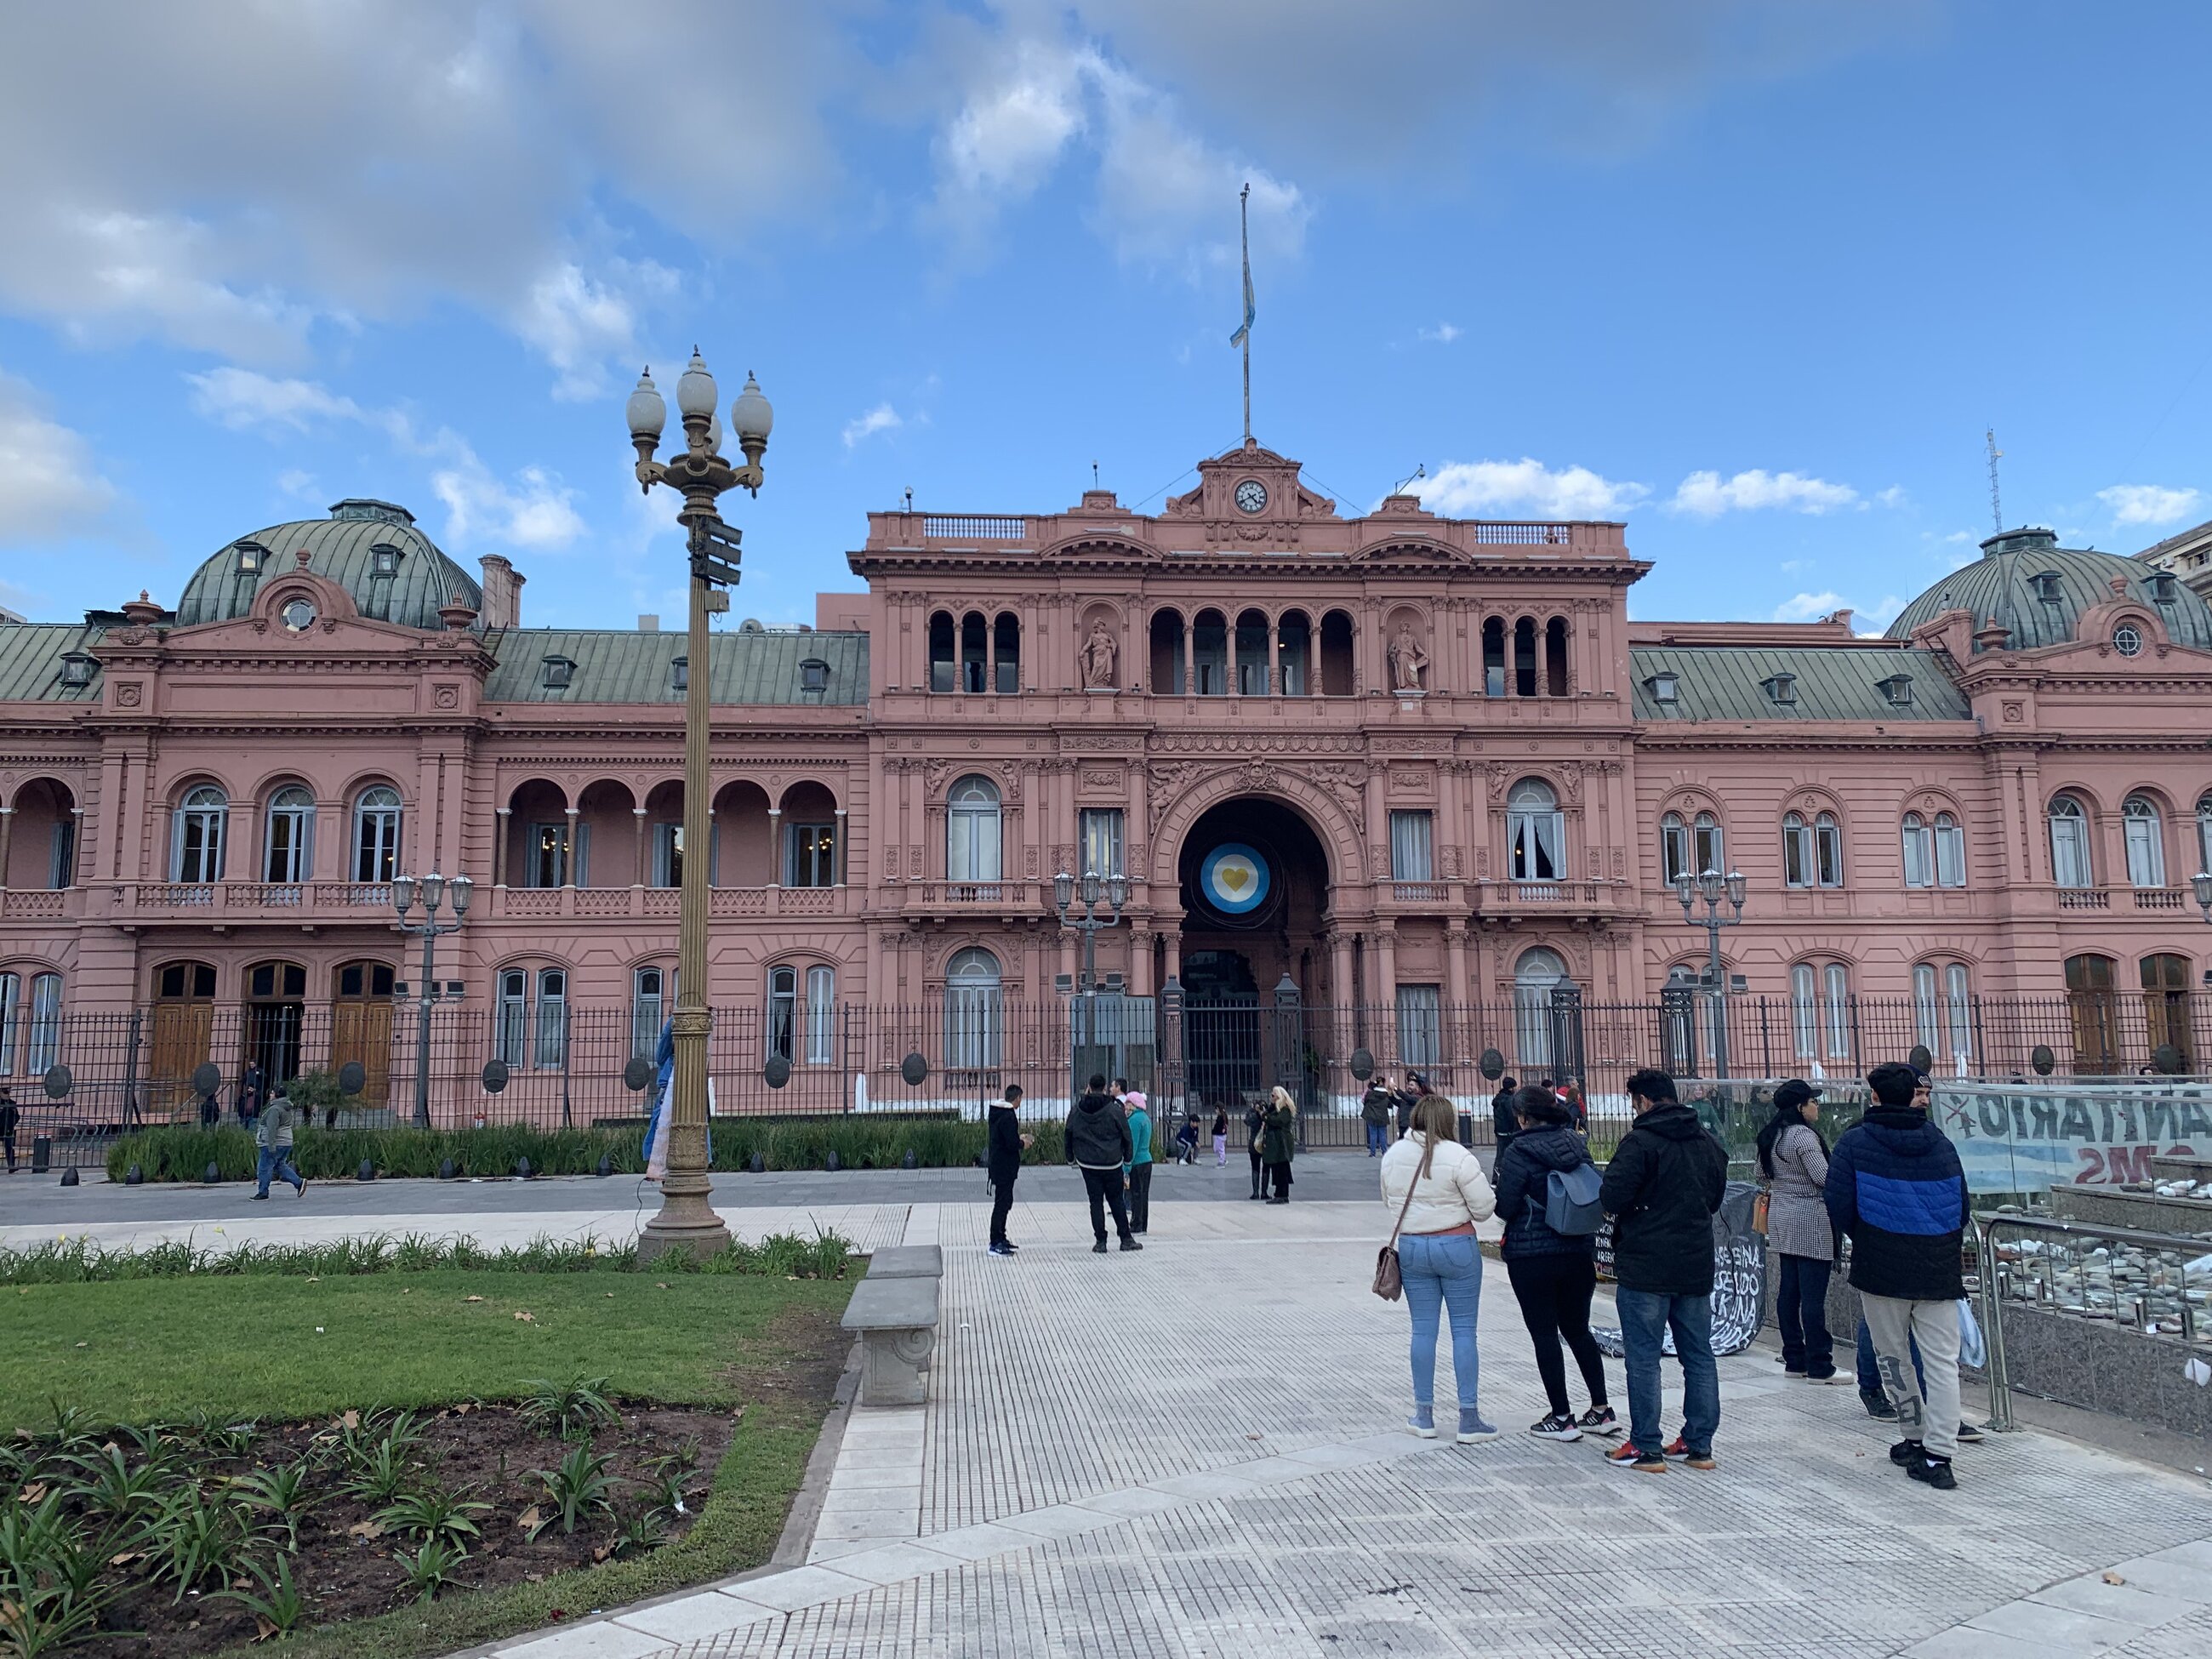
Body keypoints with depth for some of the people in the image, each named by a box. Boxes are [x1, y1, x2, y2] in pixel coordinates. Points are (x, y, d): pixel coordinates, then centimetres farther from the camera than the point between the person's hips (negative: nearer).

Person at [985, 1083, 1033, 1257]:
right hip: (1005, 1167, -10)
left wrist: (1019, 1139, 15)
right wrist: (1023, 1144, -6)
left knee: (1004, 1201, 18)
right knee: (1002, 1202, -5)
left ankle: (1000, 1238, 26)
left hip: (996, 1163, 10)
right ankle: (996, 1244, -2)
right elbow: (1012, 1144, -25)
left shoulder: (996, 1113, 10)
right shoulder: (1009, 1116, -21)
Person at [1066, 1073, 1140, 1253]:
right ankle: (1126, 1239, 11)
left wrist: (1071, 1158, 21)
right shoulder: (1114, 1110, -9)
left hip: (1088, 1164, 1)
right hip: (1112, 1164, -1)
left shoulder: (1076, 1111, -1)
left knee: (1096, 1201, 5)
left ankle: (1100, 1241, 3)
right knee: (1116, 1200, 9)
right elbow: (1126, 1136, -1)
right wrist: (1127, 1158, 13)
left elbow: (1068, 1136, 8)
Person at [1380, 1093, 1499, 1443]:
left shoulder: (1393, 1155, 1)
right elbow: (1485, 1208, -12)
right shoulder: (1458, 1157, -15)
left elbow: (1388, 1202, 13)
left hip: (1411, 1247, 4)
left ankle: (1424, 1415, 17)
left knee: (1423, 1330, 11)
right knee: (1464, 1331, 4)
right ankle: (1469, 1419, 7)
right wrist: (1454, 1204, 7)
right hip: (1457, 1247, -4)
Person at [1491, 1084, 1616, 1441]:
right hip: (1579, 1252, 6)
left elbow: (1505, 1208, -13)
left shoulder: (1518, 1153, -14)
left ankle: (1562, 1418, 9)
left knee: (1545, 1334, 4)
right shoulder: (1577, 1146, 5)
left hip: (1532, 1255, -6)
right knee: (1578, 1329, 18)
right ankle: (1601, 1411, 20)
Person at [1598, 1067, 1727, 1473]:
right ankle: (1699, 1444, 19)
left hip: (1645, 1268, -7)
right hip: (1697, 1267, 7)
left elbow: (1611, 1198, -20)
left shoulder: (1641, 1142, -16)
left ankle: (1645, 1448, 5)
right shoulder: (1708, 1143, 9)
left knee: (1644, 1359, 1)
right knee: (1699, 1356, 13)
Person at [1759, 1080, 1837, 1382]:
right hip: (1810, 1219, -9)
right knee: (1813, 1294, -5)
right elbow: (1824, 1177, -19)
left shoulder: (1771, 1136, 12)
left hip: (1781, 1219, 9)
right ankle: (1819, 1366, -2)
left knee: (1788, 1289, 11)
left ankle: (1793, 1360, 17)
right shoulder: (1804, 1136, -16)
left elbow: (1764, 1172, 21)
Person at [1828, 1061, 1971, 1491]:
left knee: (1893, 1358, 13)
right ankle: (1938, 1455, -6)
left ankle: (1917, 1439, 22)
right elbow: (1961, 1208, 12)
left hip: (1880, 1267, -2)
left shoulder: (1855, 1141, -4)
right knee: (1942, 1362, 1)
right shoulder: (1941, 1144, 6)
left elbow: (1839, 1205, -6)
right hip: (1938, 1270, 3)